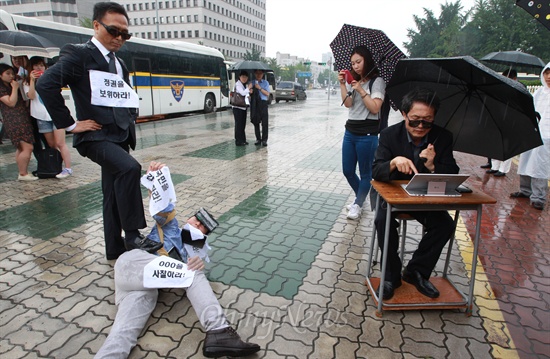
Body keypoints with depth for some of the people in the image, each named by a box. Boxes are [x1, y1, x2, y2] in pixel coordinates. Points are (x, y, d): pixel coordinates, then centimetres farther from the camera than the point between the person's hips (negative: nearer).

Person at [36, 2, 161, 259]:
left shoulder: (119, 63, 17)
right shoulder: (79, 54, -6)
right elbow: (45, 85, -18)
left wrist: (130, 120, 12)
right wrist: (69, 124, -16)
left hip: (119, 136, 8)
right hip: (95, 136, -7)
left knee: (114, 194, 12)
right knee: (129, 168, -32)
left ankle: (115, 248, 24)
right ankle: (132, 236, -21)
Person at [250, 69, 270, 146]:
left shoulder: (265, 82, 7)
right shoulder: (252, 82, 11)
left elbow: (267, 94, -2)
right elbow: (249, 92, 4)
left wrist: (260, 88, -12)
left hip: (263, 103, -2)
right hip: (254, 103, 2)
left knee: (265, 122, -6)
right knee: (256, 122, 6)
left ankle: (264, 140, 2)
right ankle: (258, 139, 16)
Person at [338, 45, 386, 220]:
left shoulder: (377, 81, -4)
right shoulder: (353, 82, 13)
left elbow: (375, 108, -14)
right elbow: (347, 103, -3)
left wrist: (361, 90, -16)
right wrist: (342, 84, -11)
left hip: (367, 134, -6)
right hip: (350, 132, 7)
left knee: (365, 173, 4)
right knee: (348, 171, 12)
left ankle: (358, 204, 19)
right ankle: (361, 197, 35)